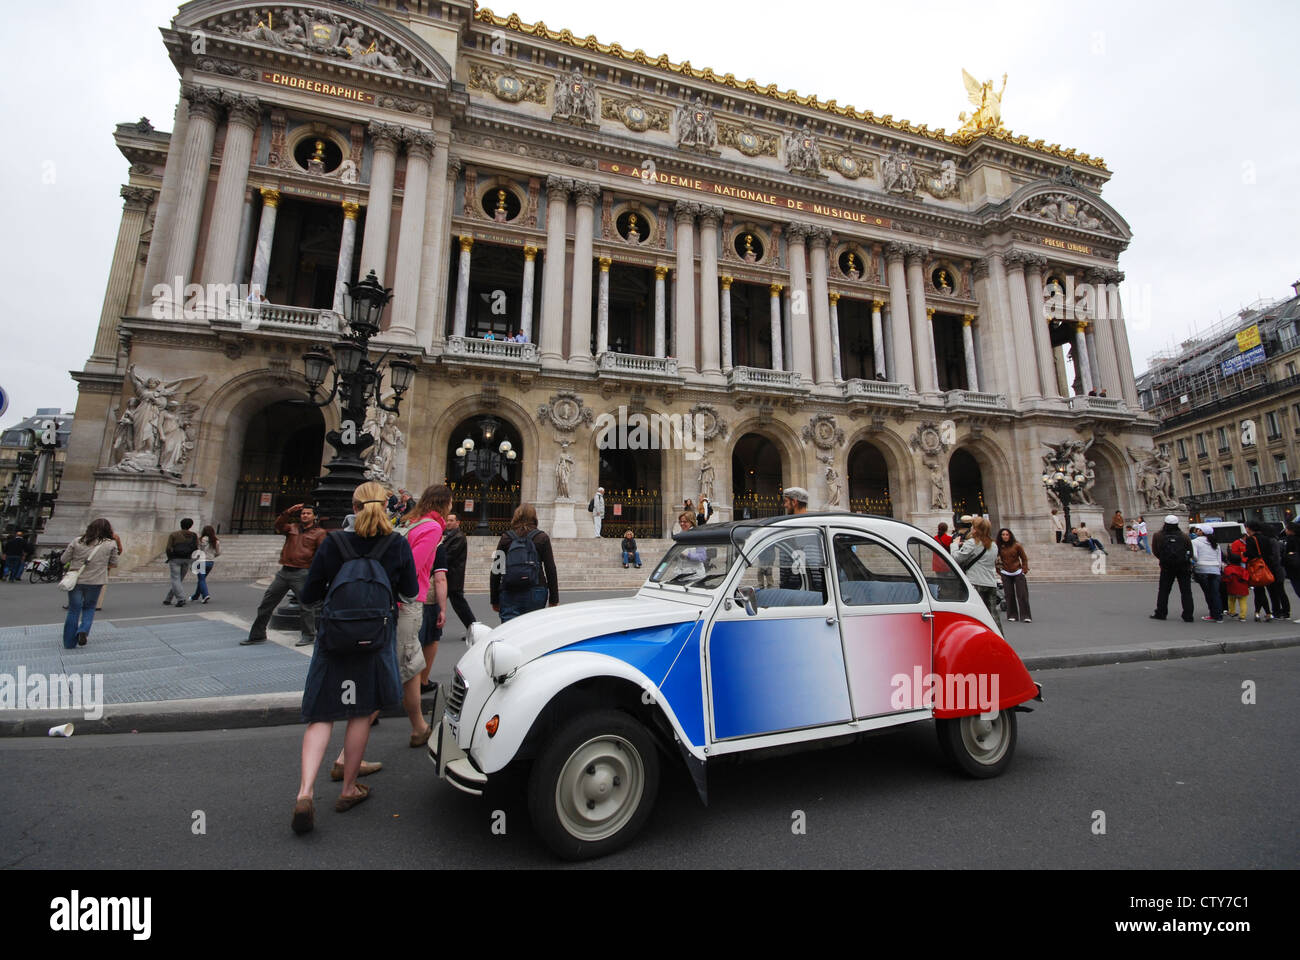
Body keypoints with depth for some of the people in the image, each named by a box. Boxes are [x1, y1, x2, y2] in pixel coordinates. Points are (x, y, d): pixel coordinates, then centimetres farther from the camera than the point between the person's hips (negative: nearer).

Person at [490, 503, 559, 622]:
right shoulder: (542, 538, 2)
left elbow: (495, 572, 5)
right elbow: (550, 570, -1)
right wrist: (554, 600, 3)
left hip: (509, 594, 1)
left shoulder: (505, 538, 6)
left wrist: (495, 600, 12)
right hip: (535, 593, 0)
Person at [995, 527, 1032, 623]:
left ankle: (1026, 616, 4)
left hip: (1018, 573, -1)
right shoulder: (999, 547, -3)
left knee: (1022, 594, -3)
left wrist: (1024, 570, -1)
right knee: (1009, 595, 3)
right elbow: (996, 559, 10)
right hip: (1006, 574, 1)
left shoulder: (1016, 545, -6)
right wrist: (999, 571, 7)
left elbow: (1024, 558, 4)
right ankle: (1012, 616, 11)